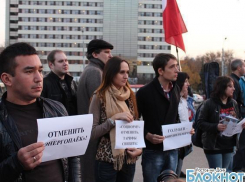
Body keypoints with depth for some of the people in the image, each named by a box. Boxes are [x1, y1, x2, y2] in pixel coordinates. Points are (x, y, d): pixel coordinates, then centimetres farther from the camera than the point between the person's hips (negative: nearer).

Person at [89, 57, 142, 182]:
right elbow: (92, 133, -11)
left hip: (129, 159, 5)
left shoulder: (130, 96, 7)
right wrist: (114, 118, -20)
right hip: (107, 160, -4)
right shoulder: (100, 97, -8)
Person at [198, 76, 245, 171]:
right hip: (214, 146, -6)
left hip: (229, 145, 6)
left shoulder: (233, 103, 7)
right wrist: (216, 127, -26)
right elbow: (200, 123, -12)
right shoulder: (209, 103, -11)